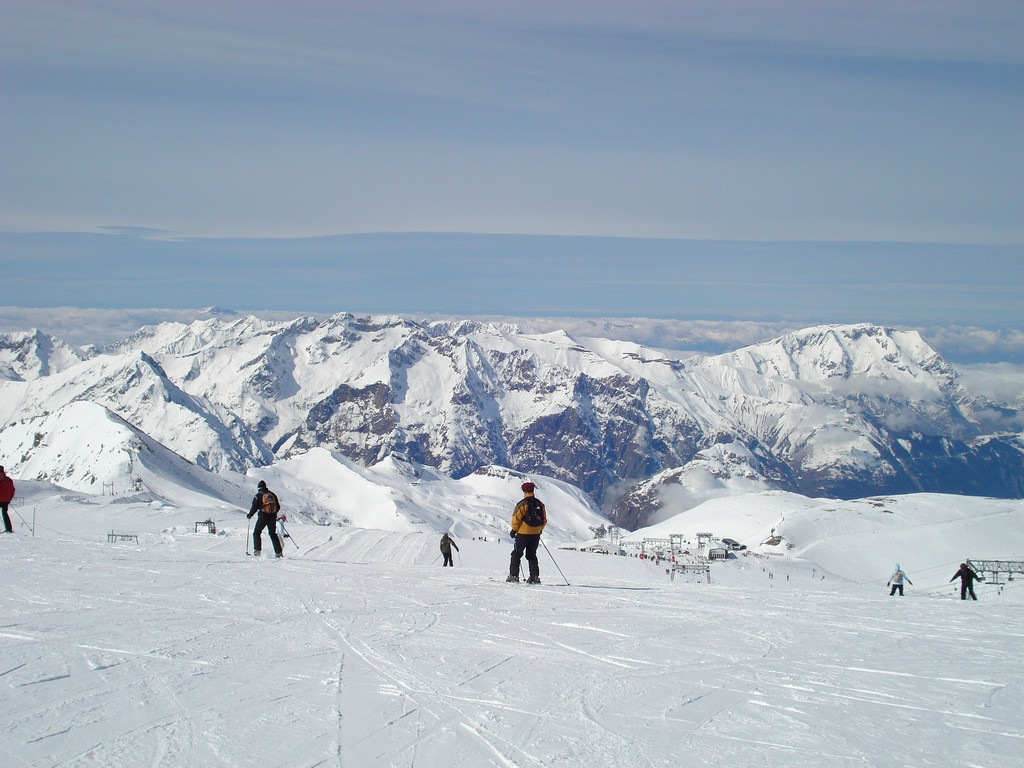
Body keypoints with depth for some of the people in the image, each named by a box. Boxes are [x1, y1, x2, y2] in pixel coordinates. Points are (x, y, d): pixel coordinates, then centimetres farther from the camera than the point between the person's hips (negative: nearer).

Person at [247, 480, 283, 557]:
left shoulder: (258, 495, -4)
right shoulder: (273, 494, 10)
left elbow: (254, 507, -6)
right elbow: (278, 507, 14)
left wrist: (249, 515, 10)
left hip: (263, 517, -4)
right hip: (272, 517, 4)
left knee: (256, 533, 11)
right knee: (273, 534, 16)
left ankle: (257, 550, -2)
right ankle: (278, 552, 9)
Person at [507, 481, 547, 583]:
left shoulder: (523, 504, -12)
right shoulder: (540, 504, 7)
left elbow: (516, 518, -12)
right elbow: (544, 520, 13)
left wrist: (514, 530, 1)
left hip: (523, 533, -5)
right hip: (536, 534, 5)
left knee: (517, 554, 4)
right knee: (531, 555, 14)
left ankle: (514, 575, -1)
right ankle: (535, 577, 8)